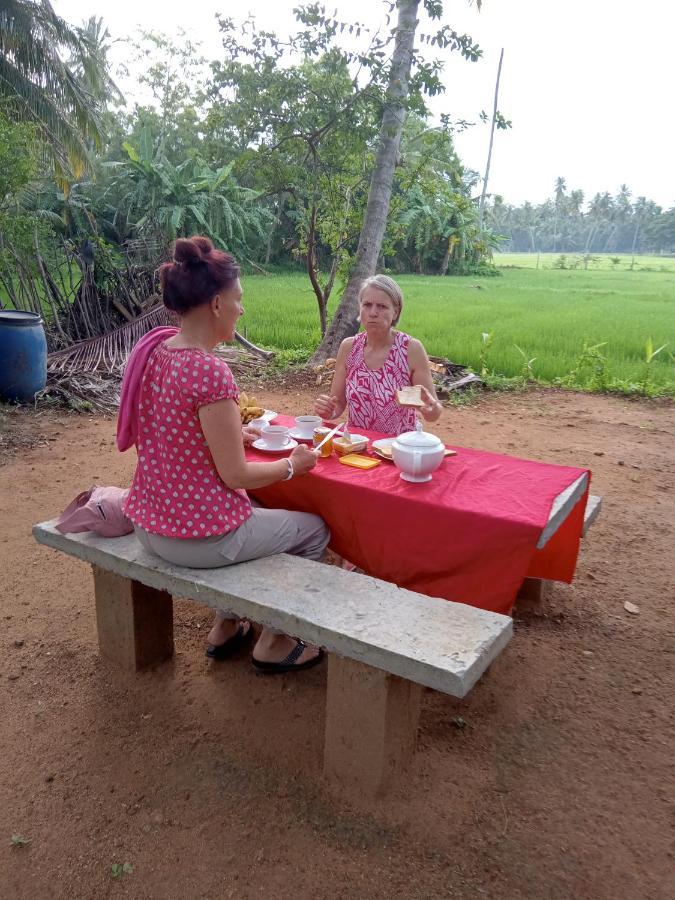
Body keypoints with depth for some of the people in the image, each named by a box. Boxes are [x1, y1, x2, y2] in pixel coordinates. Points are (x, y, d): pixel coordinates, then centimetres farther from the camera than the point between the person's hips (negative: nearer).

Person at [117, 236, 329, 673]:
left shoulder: (153, 348, -1)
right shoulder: (210, 371, -26)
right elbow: (235, 477, -21)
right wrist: (293, 465, -4)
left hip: (149, 522, 8)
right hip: (198, 537, -8)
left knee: (256, 511, 35)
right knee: (314, 530, 14)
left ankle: (226, 627, 41)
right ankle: (273, 643, 26)